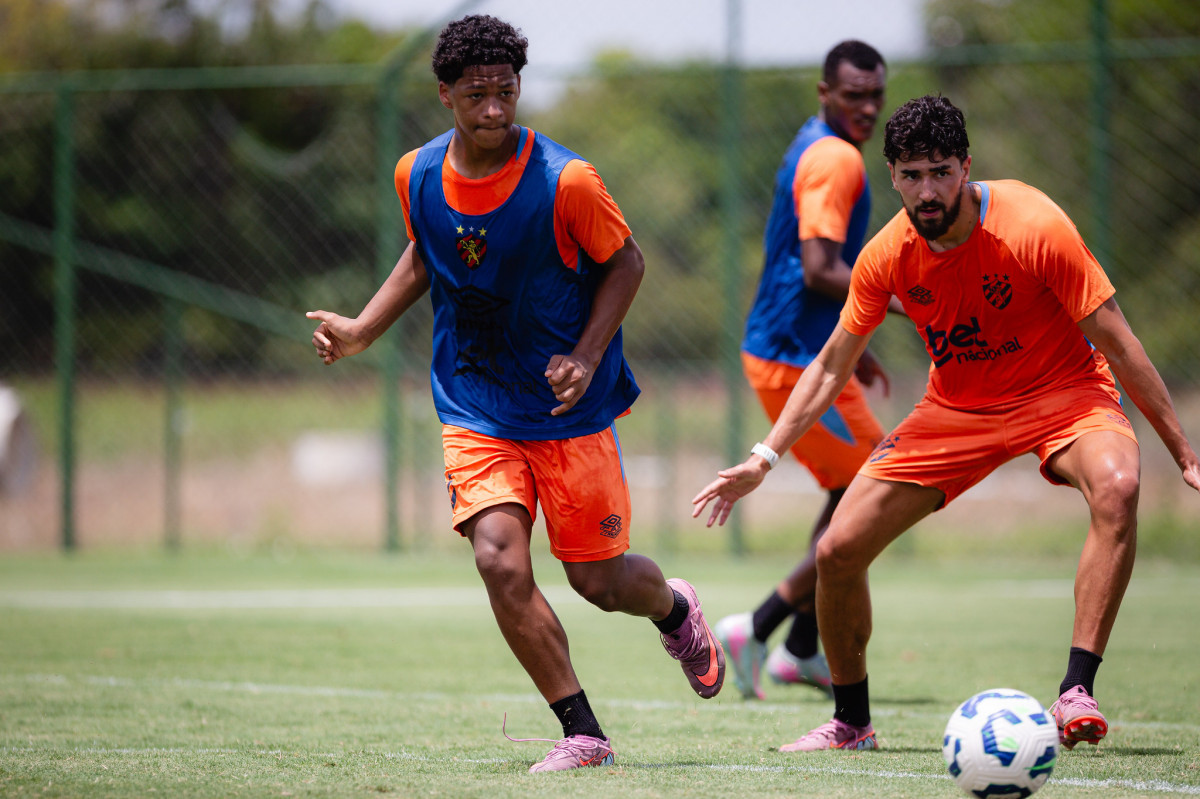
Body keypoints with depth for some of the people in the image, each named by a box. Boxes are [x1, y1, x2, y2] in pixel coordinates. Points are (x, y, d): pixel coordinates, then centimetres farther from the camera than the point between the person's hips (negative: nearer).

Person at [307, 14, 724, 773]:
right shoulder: (418, 175, -4)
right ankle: (584, 734, -8)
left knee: (598, 580, 6)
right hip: (474, 412, 2)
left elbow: (624, 262, -4)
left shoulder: (565, 181, -18)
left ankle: (675, 607, 44)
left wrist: (587, 357, -16)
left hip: (569, 410, -2)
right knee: (500, 560, -18)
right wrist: (362, 331, 5)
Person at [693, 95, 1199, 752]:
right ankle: (851, 723, 18)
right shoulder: (886, 257, -12)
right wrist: (763, 459, -4)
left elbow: (1116, 344, -18)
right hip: (955, 408, 4)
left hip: (1060, 394, -4)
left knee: (1116, 485, -37)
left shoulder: (1033, 226, -24)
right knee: (837, 552, -6)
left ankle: (1075, 693, -35)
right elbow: (830, 367, 3)